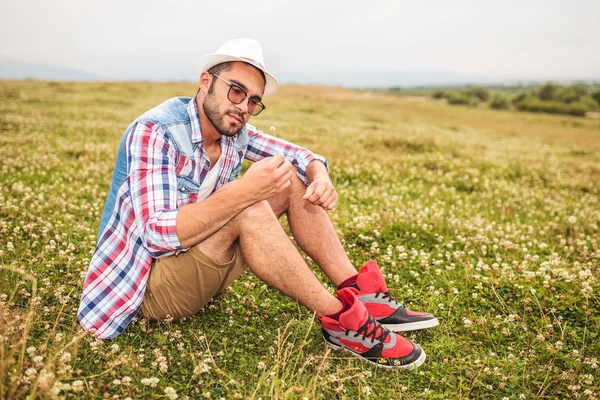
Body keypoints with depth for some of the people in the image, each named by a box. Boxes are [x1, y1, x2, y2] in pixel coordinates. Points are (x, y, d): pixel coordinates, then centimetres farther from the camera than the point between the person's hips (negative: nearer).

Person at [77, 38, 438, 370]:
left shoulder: (234, 131, -1)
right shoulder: (155, 133, -23)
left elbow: (302, 156, 6)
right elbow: (157, 234, -33)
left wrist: (321, 177, -18)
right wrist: (244, 191, -42)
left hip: (200, 263, 8)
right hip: (149, 284, -7)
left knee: (290, 180, -5)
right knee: (247, 210, -33)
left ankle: (361, 292, -9)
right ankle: (340, 320, -22)